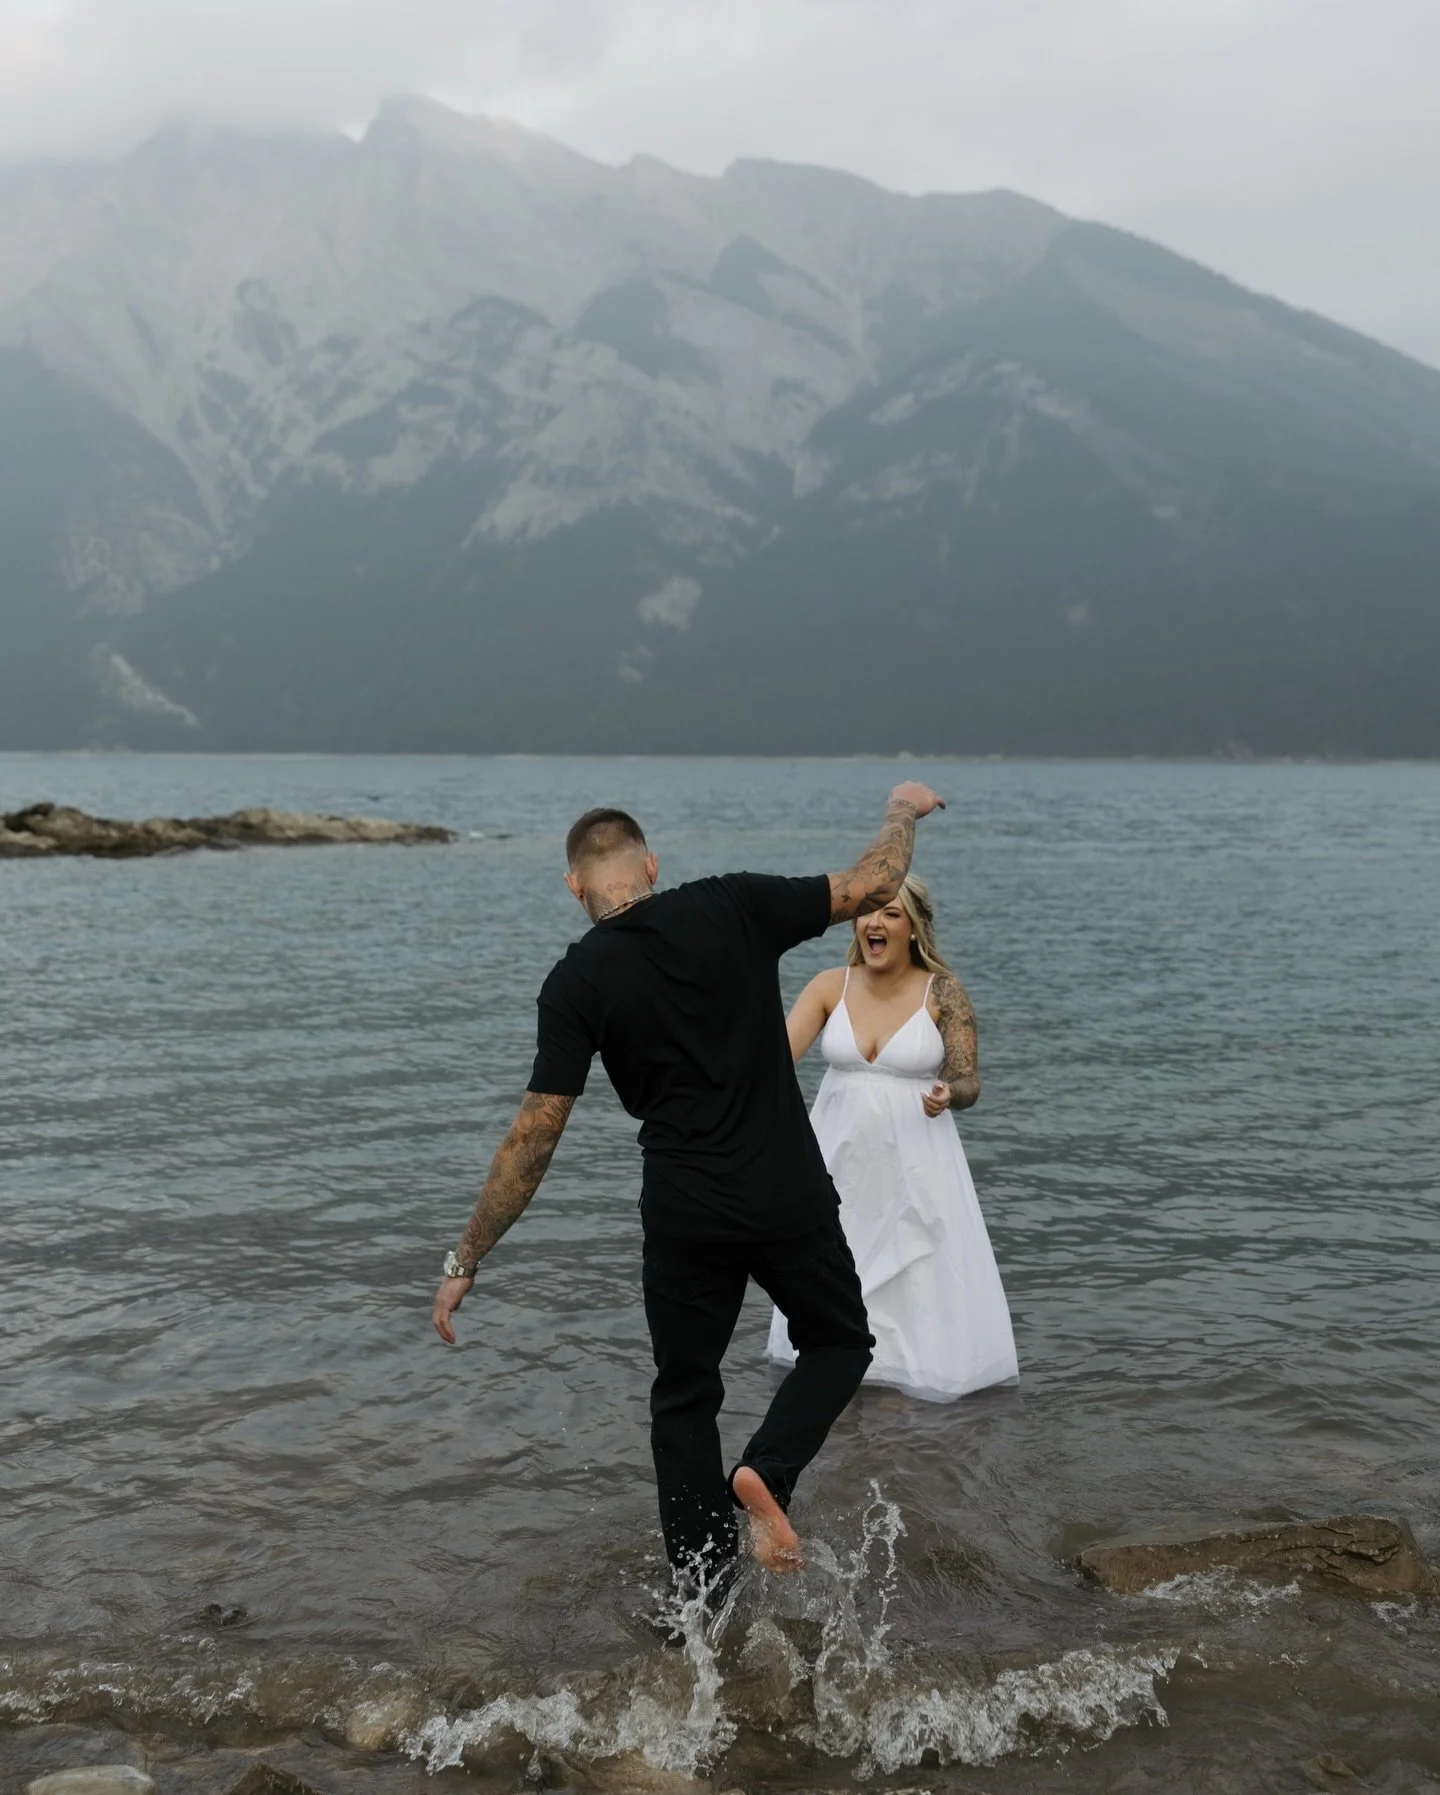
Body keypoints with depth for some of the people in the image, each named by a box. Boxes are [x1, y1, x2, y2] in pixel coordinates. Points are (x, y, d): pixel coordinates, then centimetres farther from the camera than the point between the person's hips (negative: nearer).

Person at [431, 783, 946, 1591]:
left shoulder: (576, 982, -7)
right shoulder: (735, 906, -6)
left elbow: (535, 1135, -9)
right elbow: (872, 888, 2)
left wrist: (466, 1260, -1)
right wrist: (904, 811, 22)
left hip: (685, 1214, 0)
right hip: (790, 1197, 0)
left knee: (685, 1397, 17)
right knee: (840, 1342, 23)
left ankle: (704, 1601, 19)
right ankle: (768, 1470, -3)